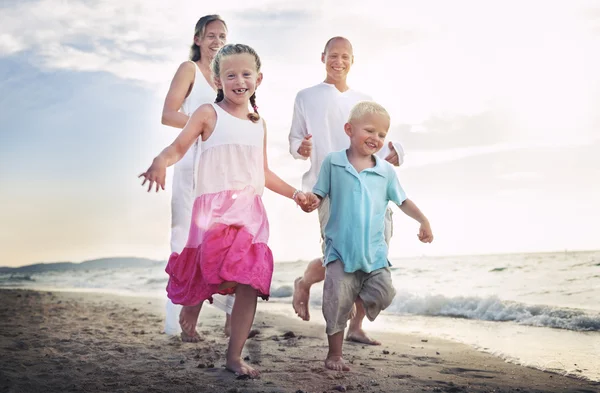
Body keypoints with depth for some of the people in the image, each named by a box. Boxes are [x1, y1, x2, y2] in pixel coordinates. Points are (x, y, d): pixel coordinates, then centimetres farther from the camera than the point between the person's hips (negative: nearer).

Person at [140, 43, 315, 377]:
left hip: (251, 210, 5)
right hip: (215, 207, -5)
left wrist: (296, 194, 22)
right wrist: (160, 162, -27)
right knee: (216, 272, -19)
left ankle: (235, 356, 9)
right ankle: (192, 303, 19)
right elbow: (179, 147, -6)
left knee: (251, 283, -2)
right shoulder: (209, 113, 1)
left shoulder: (260, 123, 17)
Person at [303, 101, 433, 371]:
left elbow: (403, 201, 14)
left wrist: (423, 221, 2)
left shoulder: (385, 171, 6)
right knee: (337, 304, -2)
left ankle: (362, 297, 25)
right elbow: (319, 196, 3)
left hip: (375, 252, 2)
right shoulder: (333, 162, 1)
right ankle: (334, 354, 15)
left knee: (383, 294, -10)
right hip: (340, 250, -2)